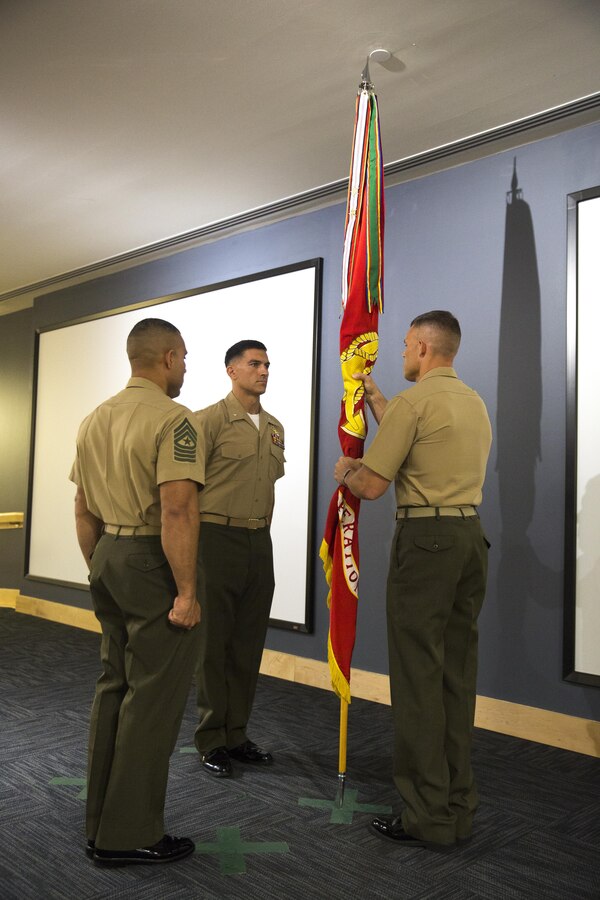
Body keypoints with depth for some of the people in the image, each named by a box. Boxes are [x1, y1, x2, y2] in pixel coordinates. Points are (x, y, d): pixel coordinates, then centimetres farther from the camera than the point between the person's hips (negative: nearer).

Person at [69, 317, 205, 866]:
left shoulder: (95, 421, 11)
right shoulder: (172, 420, -15)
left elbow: (83, 509, 15)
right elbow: (176, 512, -23)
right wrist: (187, 592, -18)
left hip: (108, 558, 9)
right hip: (154, 563, -8)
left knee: (114, 687, 17)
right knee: (153, 697, 2)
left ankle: (101, 824, 28)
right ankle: (130, 835, 12)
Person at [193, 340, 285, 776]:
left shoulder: (275, 427, 13)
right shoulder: (210, 420, -8)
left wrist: (262, 528, 16)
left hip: (260, 542, 6)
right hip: (219, 538, -6)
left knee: (249, 645, 11)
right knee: (213, 644, 3)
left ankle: (237, 735, 24)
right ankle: (211, 740, 15)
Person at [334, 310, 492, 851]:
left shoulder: (413, 400, -10)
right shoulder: (475, 402, 16)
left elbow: (372, 486, -11)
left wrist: (344, 470, 11)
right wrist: (372, 395, 36)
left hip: (426, 538, -8)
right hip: (471, 533, 9)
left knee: (419, 674, -2)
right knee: (458, 672, 13)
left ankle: (429, 817, 6)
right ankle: (459, 806, 22)